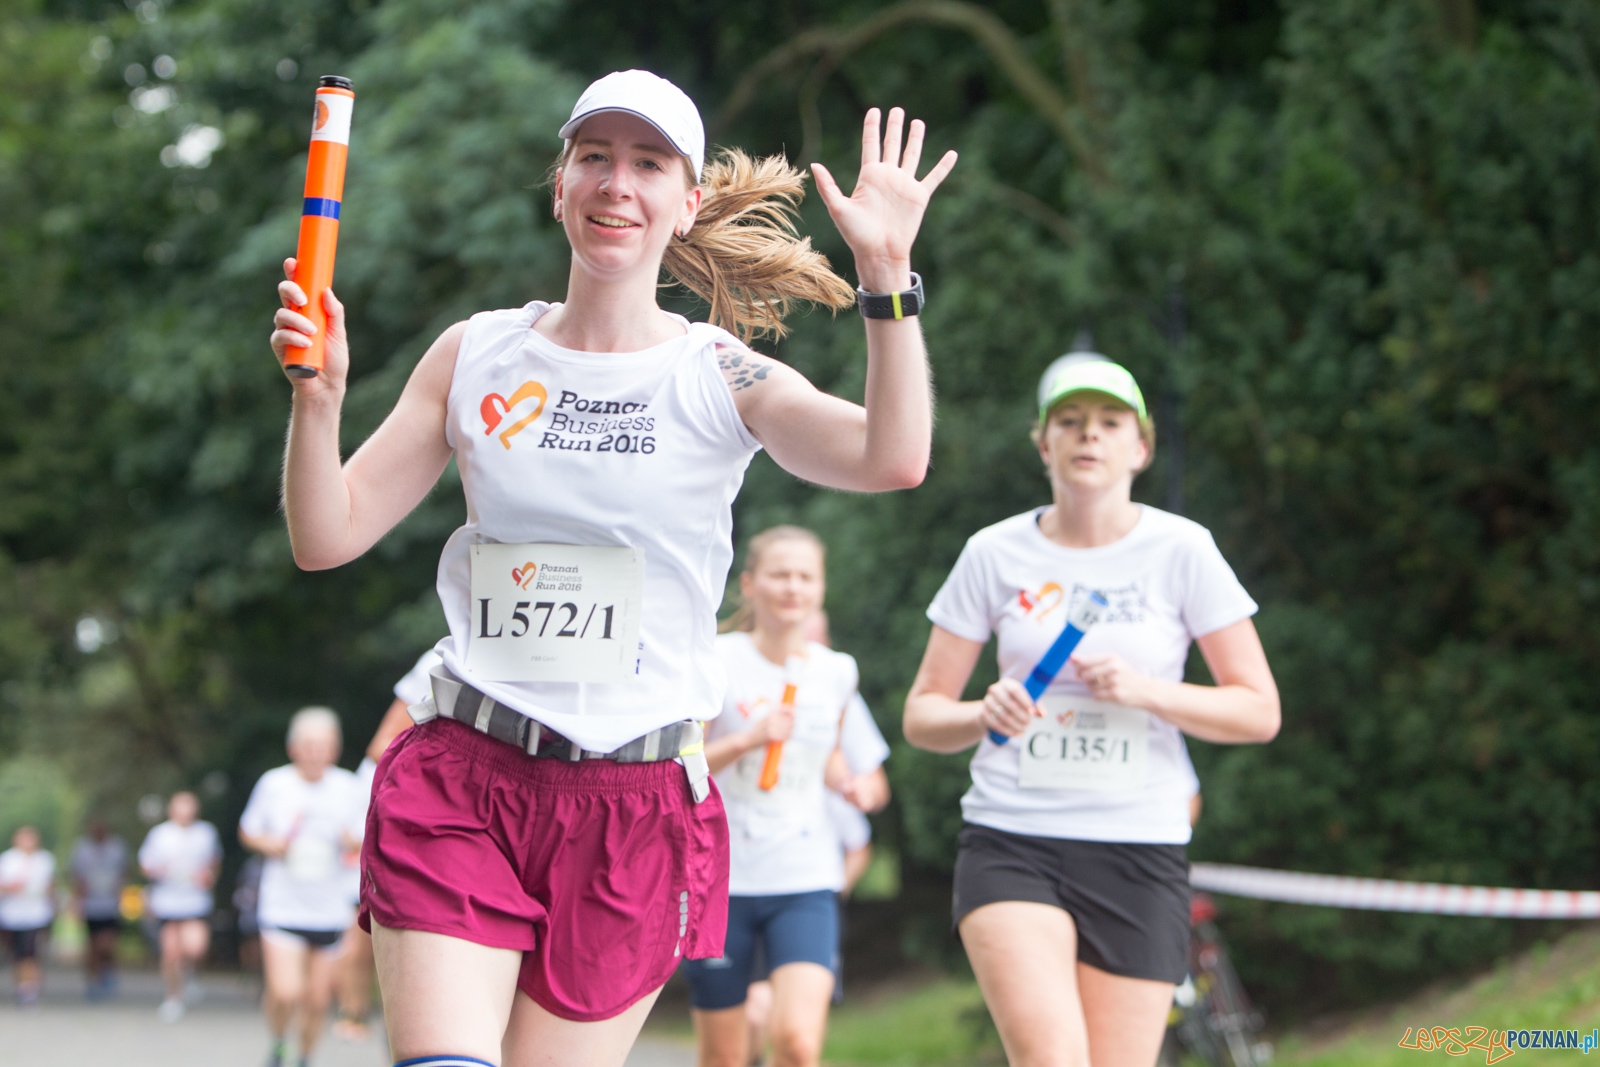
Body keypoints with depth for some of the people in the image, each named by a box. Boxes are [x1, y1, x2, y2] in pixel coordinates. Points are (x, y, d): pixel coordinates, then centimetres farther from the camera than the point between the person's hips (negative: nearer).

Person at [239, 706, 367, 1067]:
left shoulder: (349, 787, 1)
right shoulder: (274, 784, -3)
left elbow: (362, 842, 9)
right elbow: (248, 831, 10)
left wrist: (354, 842, -14)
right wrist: (271, 845, -11)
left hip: (331, 911, 2)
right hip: (281, 905, -2)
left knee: (317, 999, 5)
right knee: (284, 993, -16)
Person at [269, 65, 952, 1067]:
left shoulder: (724, 380, -1)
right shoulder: (476, 357, 6)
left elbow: (893, 459, -19)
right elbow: (328, 536, 5)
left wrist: (888, 272, -24)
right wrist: (317, 397, -11)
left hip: (639, 805, -1)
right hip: (461, 779, 1)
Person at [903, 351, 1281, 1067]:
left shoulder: (1181, 551, 2)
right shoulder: (994, 555, 5)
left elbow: (1258, 712, 3)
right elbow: (921, 714, 9)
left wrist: (1146, 691, -13)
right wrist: (985, 715, -13)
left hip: (1140, 851, 0)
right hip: (1011, 842, 0)